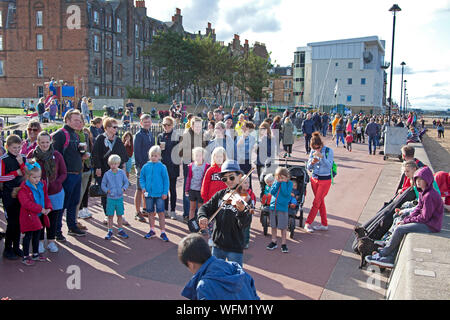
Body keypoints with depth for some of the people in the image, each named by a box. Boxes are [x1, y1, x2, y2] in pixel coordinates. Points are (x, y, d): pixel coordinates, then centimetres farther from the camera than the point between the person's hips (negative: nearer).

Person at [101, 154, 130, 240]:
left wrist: (123, 188, -10)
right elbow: (103, 185, 3)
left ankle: (120, 230, 22)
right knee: (110, 215, 4)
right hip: (110, 198, -1)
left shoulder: (122, 173, 0)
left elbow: (126, 182, 7)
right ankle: (110, 231, 15)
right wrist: (107, 190, -13)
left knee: (120, 215, 9)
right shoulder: (107, 174, -2)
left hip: (119, 197, 1)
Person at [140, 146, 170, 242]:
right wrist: (143, 187, -5)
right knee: (150, 212, 13)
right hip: (148, 194, 3)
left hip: (159, 194, -3)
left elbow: (166, 180, -2)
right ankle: (152, 231, 27)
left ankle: (163, 232, 7)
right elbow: (142, 178, 11)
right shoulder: (146, 166, 2)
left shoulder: (162, 167, -6)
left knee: (161, 212, -1)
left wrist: (165, 192, -5)